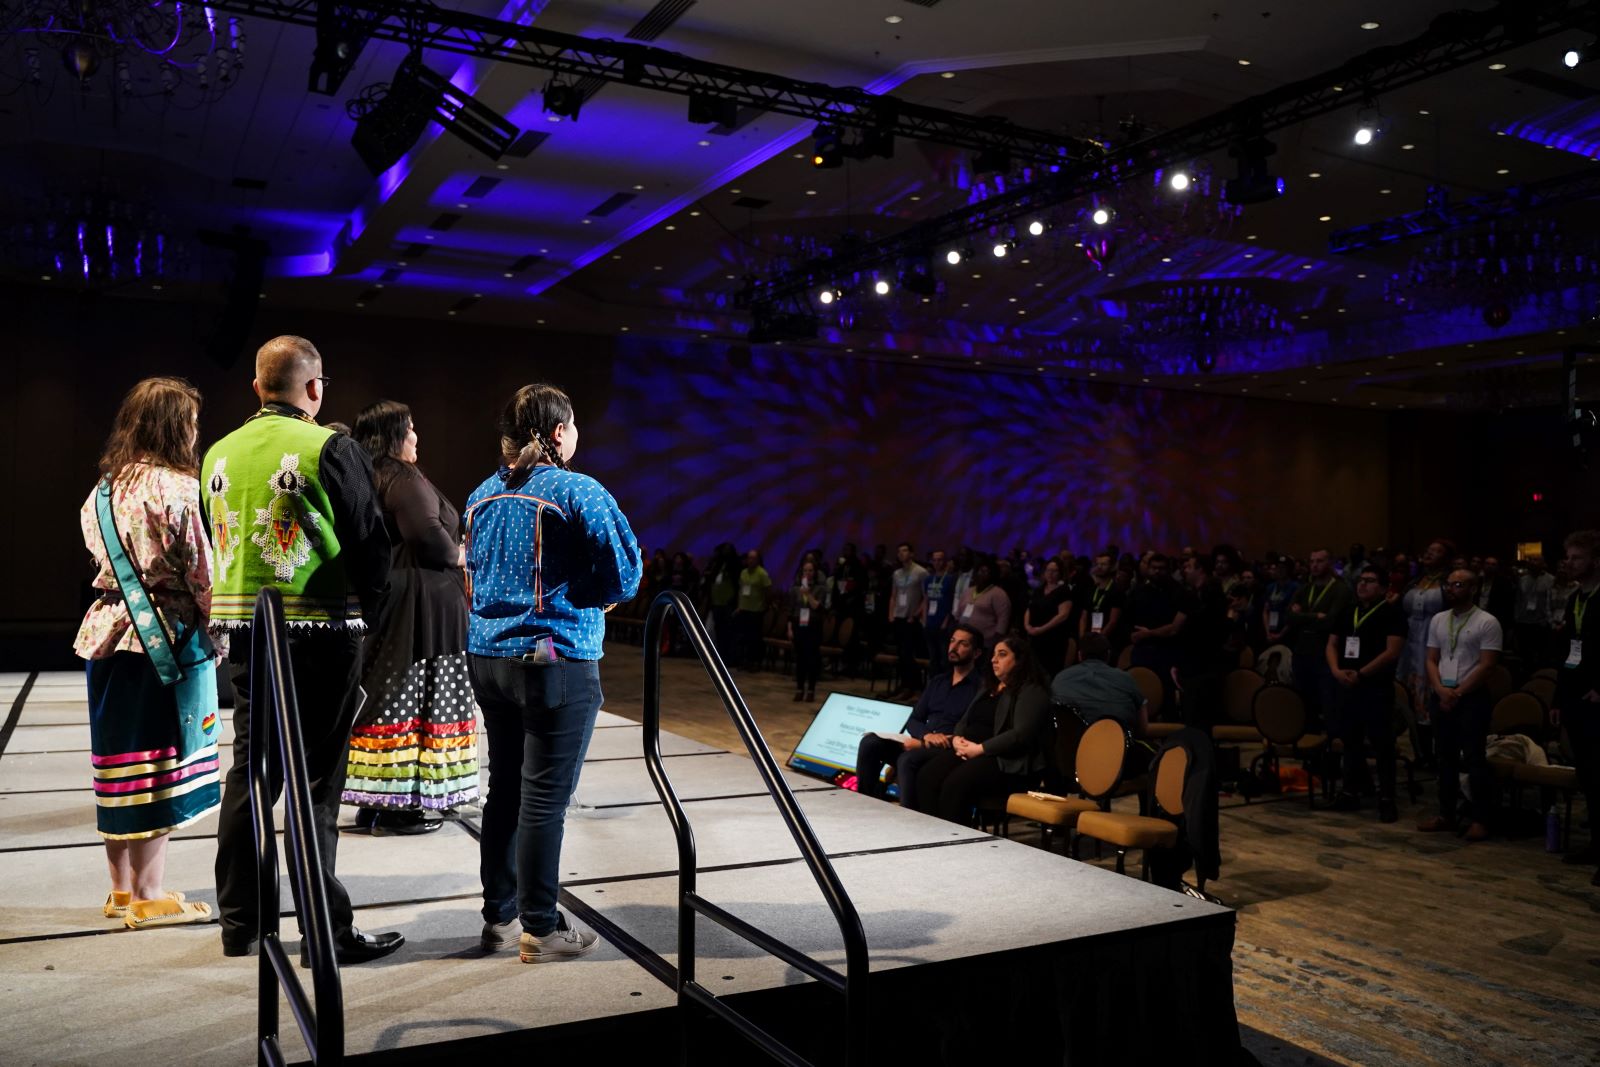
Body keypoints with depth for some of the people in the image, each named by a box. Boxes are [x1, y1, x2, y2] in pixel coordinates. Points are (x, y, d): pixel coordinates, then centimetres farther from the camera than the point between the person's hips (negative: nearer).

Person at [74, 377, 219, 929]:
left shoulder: (108, 485, 12)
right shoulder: (172, 486, -13)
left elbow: (101, 554, 15)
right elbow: (196, 569, -12)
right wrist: (214, 628, -2)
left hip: (109, 632, 8)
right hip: (164, 637, -8)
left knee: (121, 760, 13)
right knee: (159, 760, -1)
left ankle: (123, 887, 24)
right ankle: (148, 897, 6)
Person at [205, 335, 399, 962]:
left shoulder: (219, 453, 8)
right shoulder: (330, 449, -10)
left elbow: (217, 541, 15)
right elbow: (372, 543, -9)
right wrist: (365, 615, 6)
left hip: (241, 629, 6)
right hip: (321, 633, -5)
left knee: (248, 772, 14)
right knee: (316, 782, 0)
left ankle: (239, 925, 23)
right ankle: (328, 931, 8)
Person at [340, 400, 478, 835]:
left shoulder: (366, 479, 15)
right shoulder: (404, 479, -14)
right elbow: (428, 533, -25)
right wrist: (457, 556, -6)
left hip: (379, 602, 9)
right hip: (417, 607, -9)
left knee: (380, 697, 12)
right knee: (408, 701, -5)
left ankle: (374, 799, 19)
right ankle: (398, 805, 0)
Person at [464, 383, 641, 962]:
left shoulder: (482, 496, 11)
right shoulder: (578, 492, -11)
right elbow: (625, 578, -11)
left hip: (487, 656, 7)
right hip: (556, 661, -7)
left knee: (504, 789, 15)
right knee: (545, 798, 0)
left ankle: (499, 916, 24)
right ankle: (540, 929, 8)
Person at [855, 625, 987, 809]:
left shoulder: (981, 686, -1)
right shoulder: (937, 681, 21)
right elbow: (913, 721, 16)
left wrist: (922, 742, -16)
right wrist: (927, 735, -9)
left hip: (949, 753, -7)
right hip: (923, 743, 7)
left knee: (908, 759, -35)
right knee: (869, 743, -16)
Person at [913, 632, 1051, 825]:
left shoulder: (1032, 692, -2)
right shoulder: (989, 689, 26)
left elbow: (1021, 735, -15)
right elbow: (965, 721, 26)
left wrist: (980, 749, -18)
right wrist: (957, 738, 3)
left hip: (1007, 764, -8)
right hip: (970, 752, 8)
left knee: (955, 784, -33)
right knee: (926, 776, -19)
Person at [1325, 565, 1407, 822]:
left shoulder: (1391, 613, -4)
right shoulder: (1346, 611, 14)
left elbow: (1392, 651, -13)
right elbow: (1331, 644, 14)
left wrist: (1360, 674, -16)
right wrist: (1336, 670, -5)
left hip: (1377, 687, -6)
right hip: (1345, 686, 6)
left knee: (1382, 744, -2)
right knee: (1350, 740, 11)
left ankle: (1387, 799, 4)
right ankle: (1351, 793, 20)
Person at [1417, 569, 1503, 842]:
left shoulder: (1487, 623, -5)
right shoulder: (1438, 620, 12)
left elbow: (1485, 666, -10)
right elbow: (1431, 660, 11)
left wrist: (1458, 692, -13)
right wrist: (1440, 689, -5)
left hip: (1472, 697, -5)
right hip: (1441, 696, 6)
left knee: (1474, 758, -5)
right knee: (1446, 758, 10)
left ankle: (1480, 819, 1)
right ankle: (1446, 814, 16)